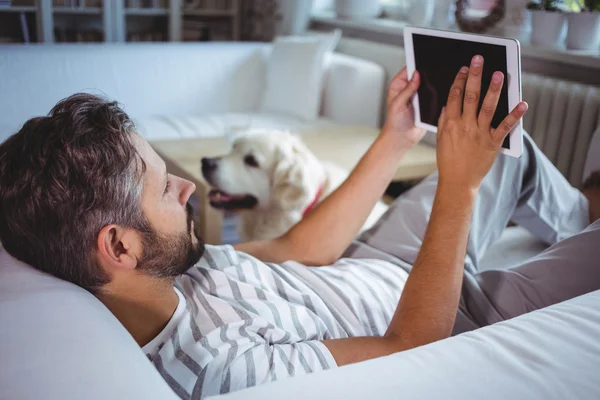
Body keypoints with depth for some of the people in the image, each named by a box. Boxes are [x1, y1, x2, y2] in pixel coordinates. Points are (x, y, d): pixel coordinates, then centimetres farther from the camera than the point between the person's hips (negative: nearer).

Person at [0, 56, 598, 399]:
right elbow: (411, 344, -33)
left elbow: (302, 248, -7)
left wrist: (394, 141, -10)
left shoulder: (166, 268, -14)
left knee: (509, 145, 17)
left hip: (370, 267, 7)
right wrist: (458, 187, -35)